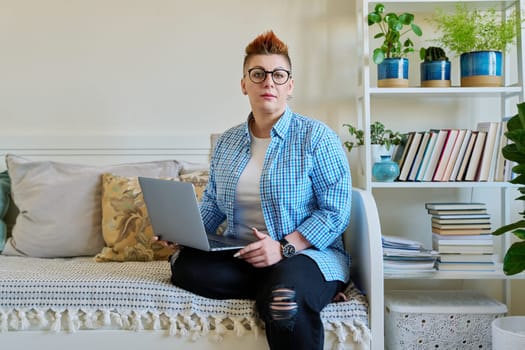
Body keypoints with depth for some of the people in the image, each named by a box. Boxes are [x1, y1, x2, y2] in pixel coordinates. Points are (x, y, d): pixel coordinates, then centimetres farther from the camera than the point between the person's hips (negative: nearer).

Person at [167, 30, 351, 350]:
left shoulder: (317, 137, -6)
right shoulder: (227, 142, 11)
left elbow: (336, 211, -11)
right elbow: (212, 203, 17)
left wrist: (284, 246, -22)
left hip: (308, 252, -6)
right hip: (241, 254, 7)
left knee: (285, 303, -38)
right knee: (186, 265, -23)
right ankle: (278, 288, -12)